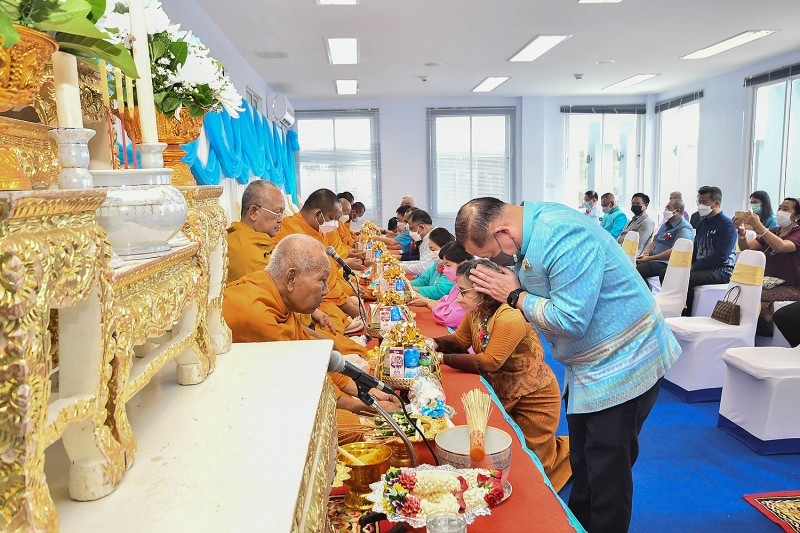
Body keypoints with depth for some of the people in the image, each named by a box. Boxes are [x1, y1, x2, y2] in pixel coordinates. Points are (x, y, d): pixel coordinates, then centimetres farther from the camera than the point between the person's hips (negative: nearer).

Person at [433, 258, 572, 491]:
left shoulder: (509, 318, -33)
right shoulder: (475, 311, -7)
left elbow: (490, 362, -31)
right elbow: (460, 341, 2)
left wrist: (444, 359, -29)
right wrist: (435, 344, -18)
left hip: (533, 397, -8)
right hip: (504, 393, 8)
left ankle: (573, 451, 32)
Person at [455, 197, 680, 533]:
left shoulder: (565, 238, -30)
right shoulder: (525, 233, -1)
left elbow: (571, 320, -30)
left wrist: (515, 296, -20)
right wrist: (496, 287, -8)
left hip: (622, 365, -9)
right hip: (588, 367, 9)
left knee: (607, 474, 1)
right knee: (581, 464, 20)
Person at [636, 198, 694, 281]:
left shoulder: (684, 228, -9)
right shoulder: (665, 225, 22)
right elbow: (653, 242, 23)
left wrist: (649, 258, -21)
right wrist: (645, 254, 0)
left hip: (665, 263, -9)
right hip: (653, 259, 9)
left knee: (636, 271, -31)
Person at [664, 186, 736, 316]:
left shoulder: (727, 225, -10)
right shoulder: (702, 223, 17)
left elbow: (720, 257, -20)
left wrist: (693, 267, -21)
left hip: (720, 271, -9)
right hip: (700, 267, 9)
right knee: (665, 274, -6)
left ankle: (687, 316, -15)